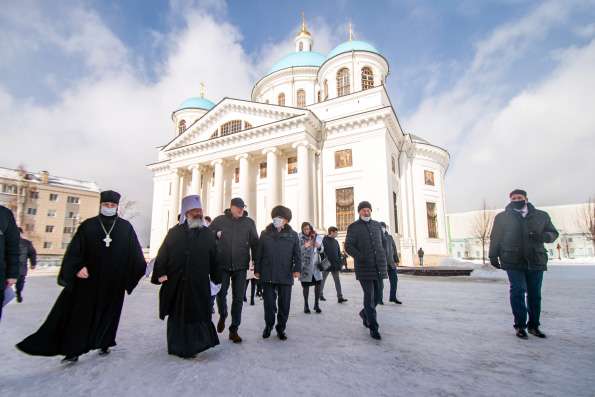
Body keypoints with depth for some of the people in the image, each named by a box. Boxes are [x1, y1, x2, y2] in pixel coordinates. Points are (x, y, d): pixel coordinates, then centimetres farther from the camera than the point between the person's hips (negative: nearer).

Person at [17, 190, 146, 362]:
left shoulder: (126, 227, -1)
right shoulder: (88, 225, 0)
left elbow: (134, 251, -2)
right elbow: (75, 249, -4)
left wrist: (142, 267, -13)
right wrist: (78, 267, -19)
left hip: (113, 281, 0)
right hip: (88, 278, 0)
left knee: (109, 313, 11)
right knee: (80, 313, 5)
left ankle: (104, 344, 28)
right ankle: (73, 350, 17)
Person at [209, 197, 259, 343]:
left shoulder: (249, 223, 4)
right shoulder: (220, 220, 3)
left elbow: (254, 243, 5)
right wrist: (216, 234, -11)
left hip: (240, 266, 1)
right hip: (222, 265, 0)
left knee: (238, 298, 4)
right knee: (221, 293, 3)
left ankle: (234, 330, 19)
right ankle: (222, 316, 36)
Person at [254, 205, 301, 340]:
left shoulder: (293, 235, 5)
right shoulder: (265, 234, 7)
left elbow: (297, 254, 3)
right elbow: (259, 253, 8)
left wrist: (297, 269, -10)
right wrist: (257, 270, 6)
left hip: (286, 276, 0)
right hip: (268, 275, 0)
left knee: (284, 304, 7)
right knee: (269, 302, 7)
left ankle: (281, 328, 26)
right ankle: (268, 325, 29)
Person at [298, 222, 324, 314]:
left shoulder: (316, 237, 7)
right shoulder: (299, 238, -4)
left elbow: (322, 250, 7)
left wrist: (319, 247, -15)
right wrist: (305, 246, -30)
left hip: (316, 264, 3)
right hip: (305, 264, -3)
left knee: (318, 284, 0)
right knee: (306, 285, 2)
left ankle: (316, 304, 16)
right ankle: (306, 305, 17)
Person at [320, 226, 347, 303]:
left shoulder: (336, 241, 10)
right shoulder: (324, 241, -9)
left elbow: (339, 253, 15)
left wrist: (340, 263, 8)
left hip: (335, 265, 5)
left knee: (337, 281, 2)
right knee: (323, 280, 9)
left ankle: (340, 297, 3)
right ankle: (320, 295, 24)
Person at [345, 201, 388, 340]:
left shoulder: (377, 225, 15)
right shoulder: (353, 227, 0)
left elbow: (383, 242, 23)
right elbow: (348, 246, -6)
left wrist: (383, 257, 10)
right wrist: (361, 258, -16)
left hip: (379, 266, 5)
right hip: (364, 267, -5)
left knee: (377, 295, 11)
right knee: (369, 296, -5)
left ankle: (365, 314, 37)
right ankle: (373, 327, 6)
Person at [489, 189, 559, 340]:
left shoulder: (542, 216, 12)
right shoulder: (502, 217, 7)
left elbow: (553, 233, 14)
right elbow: (495, 238, 8)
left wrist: (543, 236, -9)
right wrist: (493, 256, 3)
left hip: (536, 260, 2)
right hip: (513, 261, -2)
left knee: (535, 294, 8)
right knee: (518, 292, -5)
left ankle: (534, 325, 22)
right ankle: (520, 326, 5)